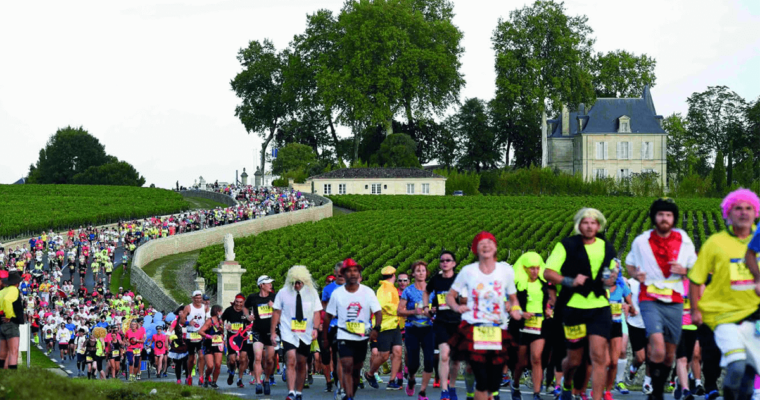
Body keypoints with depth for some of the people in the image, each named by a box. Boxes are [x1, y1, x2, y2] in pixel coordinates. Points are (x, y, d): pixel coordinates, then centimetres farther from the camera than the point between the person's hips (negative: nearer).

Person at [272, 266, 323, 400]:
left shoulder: (312, 293, 2)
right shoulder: (283, 293, -1)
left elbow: (316, 312, 3)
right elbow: (276, 312, 3)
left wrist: (315, 328, -11)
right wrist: (272, 331, 1)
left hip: (305, 334, 2)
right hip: (288, 333, -2)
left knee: (301, 364, 9)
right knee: (291, 362, -17)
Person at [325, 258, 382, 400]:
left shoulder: (368, 292, -1)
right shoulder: (337, 293, -2)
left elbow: (378, 312, -5)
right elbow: (328, 315, 6)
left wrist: (376, 329, -22)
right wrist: (324, 335, 7)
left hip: (362, 337, 2)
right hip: (344, 336, -2)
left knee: (356, 369, 11)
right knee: (347, 367, -17)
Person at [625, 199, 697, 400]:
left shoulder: (684, 241, 4)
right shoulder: (641, 241, 0)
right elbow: (629, 264, 15)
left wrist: (684, 270, -10)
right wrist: (635, 274, -7)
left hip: (675, 303, 3)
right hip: (650, 301, -3)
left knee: (670, 355, 10)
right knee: (659, 351, -21)